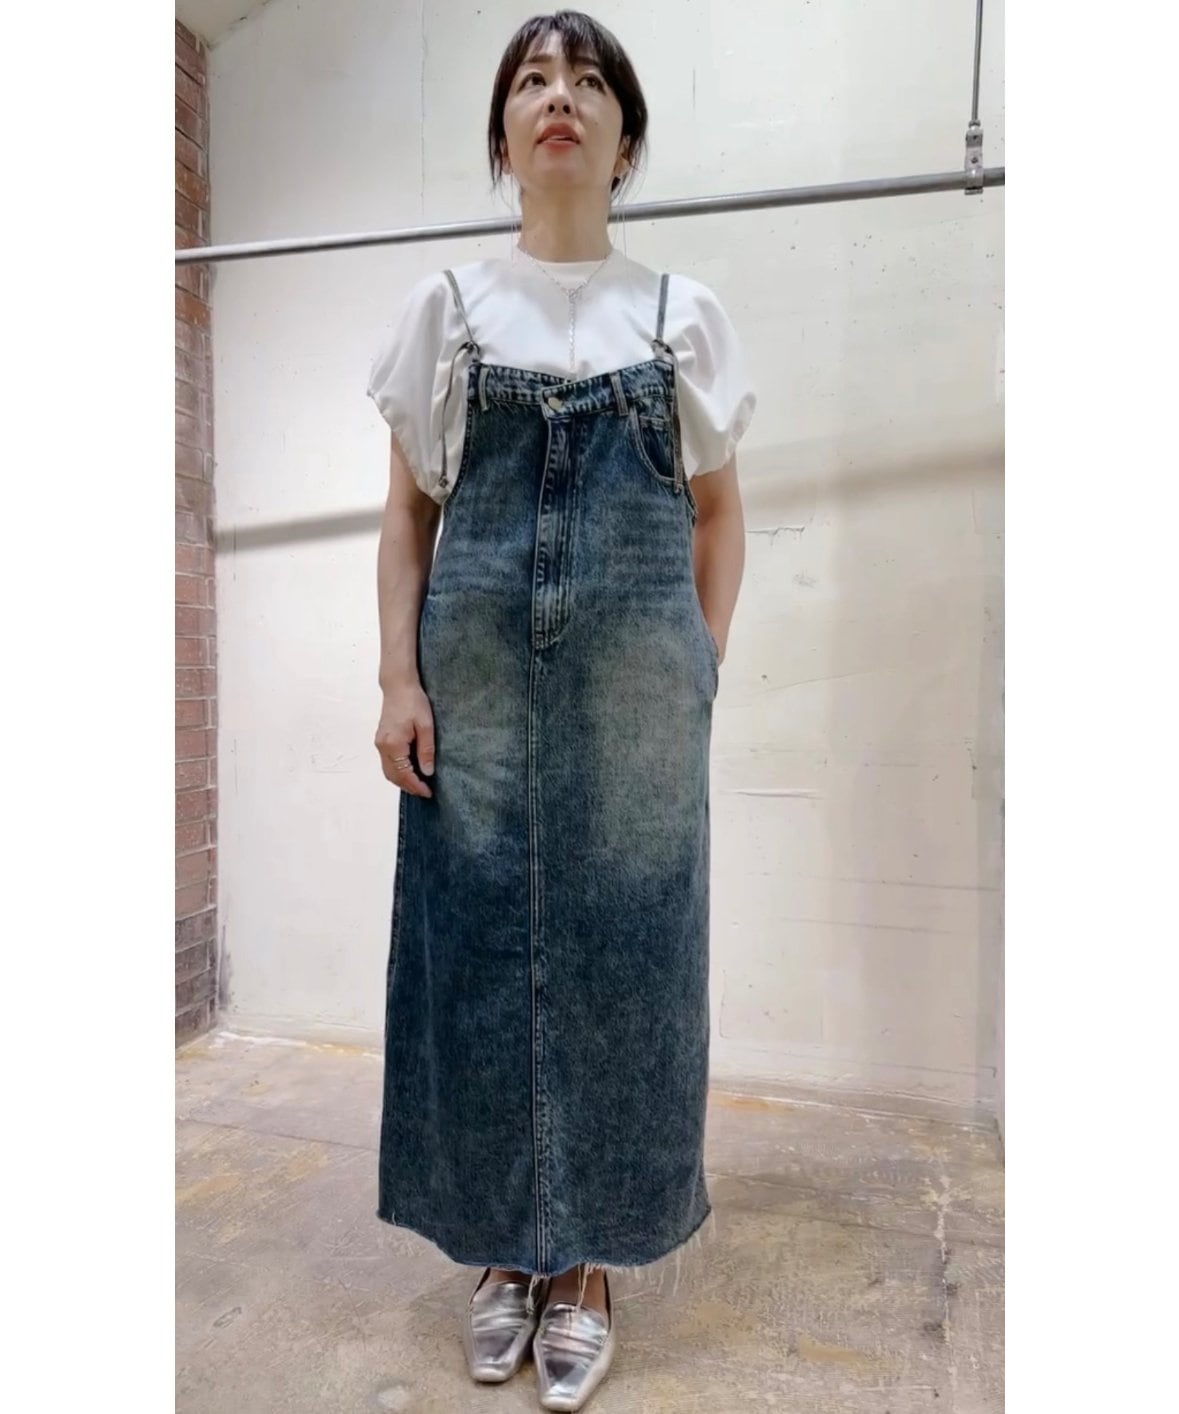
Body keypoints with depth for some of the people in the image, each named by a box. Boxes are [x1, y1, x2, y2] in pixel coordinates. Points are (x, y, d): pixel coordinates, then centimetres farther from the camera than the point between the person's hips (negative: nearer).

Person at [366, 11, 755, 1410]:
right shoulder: (446, 306, 10)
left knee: (621, 952, 3)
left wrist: (705, 673, 1)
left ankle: (586, 1262, 23)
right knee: (476, 946, 4)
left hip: (633, 679, 0)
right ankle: (503, 1249, 26)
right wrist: (399, 679, -2)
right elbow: (408, 511, 8)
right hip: (476, 674, 1)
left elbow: (717, 514, 11)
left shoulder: (684, 314, 10)